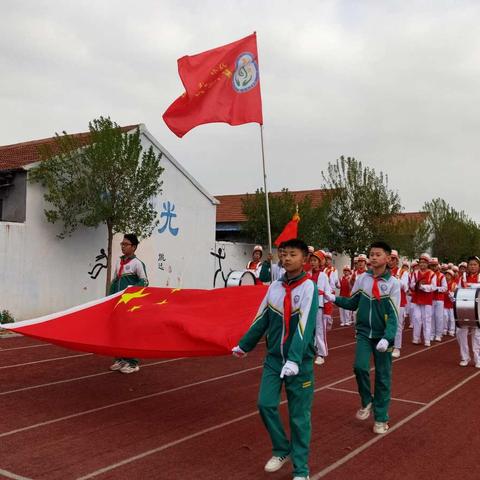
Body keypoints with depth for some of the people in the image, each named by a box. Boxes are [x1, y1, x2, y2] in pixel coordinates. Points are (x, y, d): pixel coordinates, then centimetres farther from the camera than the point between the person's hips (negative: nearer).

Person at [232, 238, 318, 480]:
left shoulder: (308, 287, -13)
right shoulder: (275, 286, 4)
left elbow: (305, 326, -23)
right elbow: (261, 320, 14)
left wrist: (294, 360, -32)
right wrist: (243, 345, 20)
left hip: (300, 361, -5)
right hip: (273, 357, 5)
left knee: (299, 415, 3)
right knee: (265, 404, 2)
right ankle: (282, 450, 26)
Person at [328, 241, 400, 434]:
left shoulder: (393, 283, -10)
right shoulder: (362, 279, -1)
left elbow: (394, 315, -13)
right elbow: (352, 303, 10)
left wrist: (387, 338, -25)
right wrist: (335, 299, -7)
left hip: (383, 336, -2)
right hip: (364, 332, 2)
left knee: (382, 377, 5)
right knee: (360, 367, -15)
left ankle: (381, 418, 20)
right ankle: (367, 402, 13)